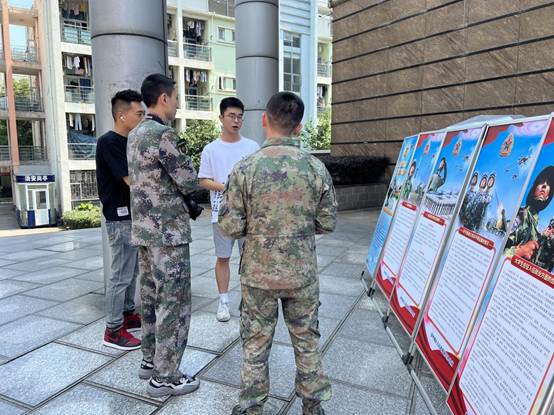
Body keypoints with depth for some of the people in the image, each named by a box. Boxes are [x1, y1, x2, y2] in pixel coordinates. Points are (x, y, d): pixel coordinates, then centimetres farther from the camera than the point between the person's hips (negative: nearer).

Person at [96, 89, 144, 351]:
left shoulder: (129, 142, 12)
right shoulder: (109, 142, -15)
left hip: (135, 216, 9)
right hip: (121, 218, -9)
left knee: (132, 271, 17)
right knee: (121, 275, -2)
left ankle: (128, 315, 32)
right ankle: (113, 330, 10)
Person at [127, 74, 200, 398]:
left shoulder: (135, 135, 13)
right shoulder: (163, 134, -17)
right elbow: (190, 183, -15)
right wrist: (187, 160, 4)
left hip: (145, 228, 10)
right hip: (168, 232, -10)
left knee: (152, 297, 18)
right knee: (174, 304, 0)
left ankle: (151, 360, 32)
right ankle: (165, 377, 12)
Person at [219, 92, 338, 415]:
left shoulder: (245, 168, -14)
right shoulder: (316, 168, -9)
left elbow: (230, 227, -12)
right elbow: (328, 223, -2)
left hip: (259, 274, -1)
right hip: (303, 273, 2)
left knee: (256, 343, 16)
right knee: (307, 340, 19)